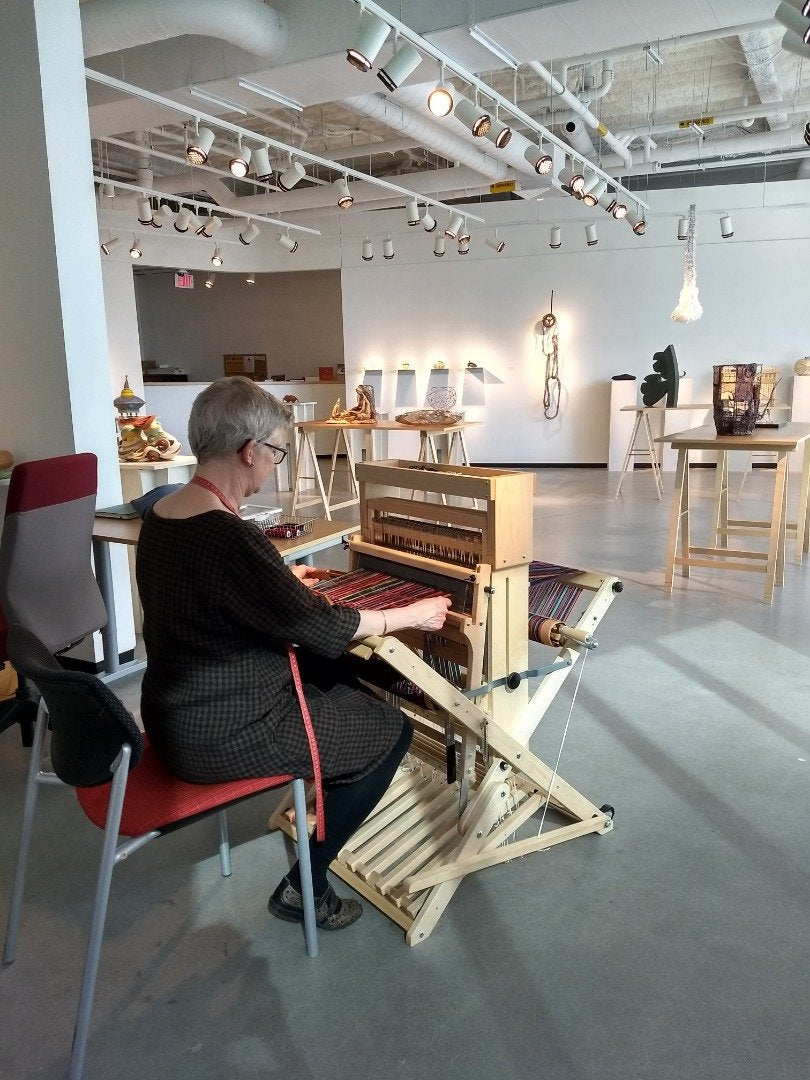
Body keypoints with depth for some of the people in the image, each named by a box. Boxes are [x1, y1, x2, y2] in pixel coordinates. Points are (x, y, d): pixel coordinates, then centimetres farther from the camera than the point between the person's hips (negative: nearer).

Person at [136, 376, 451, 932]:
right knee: (393, 730, 6)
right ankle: (304, 887, 13)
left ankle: (330, 788, 40)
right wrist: (412, 614, -8)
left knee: (339, 670, 24)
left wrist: (283, 582, 28)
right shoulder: (230, 537, -30)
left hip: (176, 718, 9)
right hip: (225, 738, -9)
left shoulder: (161, 516, -1)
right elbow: (321, 626, -22)